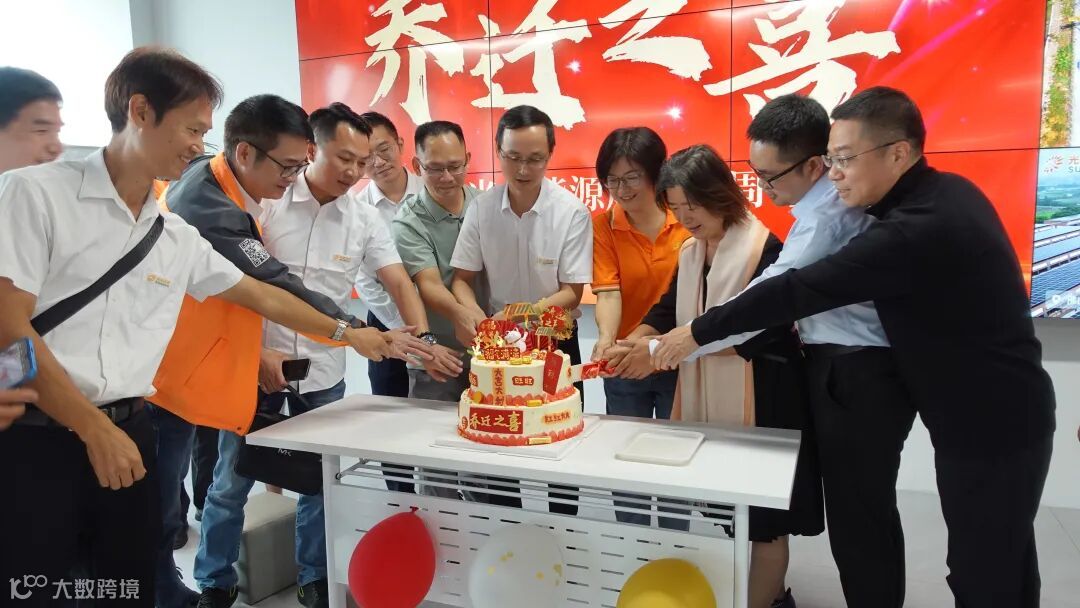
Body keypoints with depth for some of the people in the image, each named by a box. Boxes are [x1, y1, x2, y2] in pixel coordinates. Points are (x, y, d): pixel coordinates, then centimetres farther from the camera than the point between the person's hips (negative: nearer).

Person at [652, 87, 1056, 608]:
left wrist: (698, 332, -20)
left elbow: (800, 289, -29)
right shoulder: (946, 193, 2)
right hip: (1001, 413, 9)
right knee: (1003, 566, 22)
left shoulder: (920, 228, -28)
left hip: (990, 426, -9)